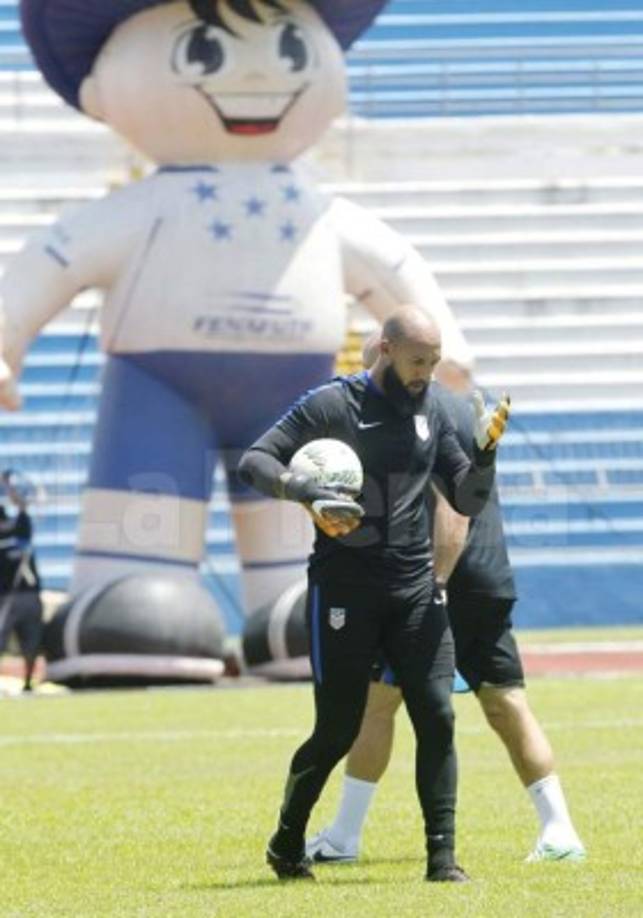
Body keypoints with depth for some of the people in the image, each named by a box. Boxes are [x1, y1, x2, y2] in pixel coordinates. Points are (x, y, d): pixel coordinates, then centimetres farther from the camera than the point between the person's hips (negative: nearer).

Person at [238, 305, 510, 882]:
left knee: (437, 717, -9)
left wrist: (486, 449, -8)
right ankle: (287, 844, 23)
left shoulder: (431, 417, 11)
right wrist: (306, 493, -24)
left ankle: (442, 857, -5)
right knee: (338, 730, 1)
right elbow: (254, 461, -6)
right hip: (344, 590, -4)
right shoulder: (330, 406, -4)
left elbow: (468, 501, 11)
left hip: (415, 588, 4)